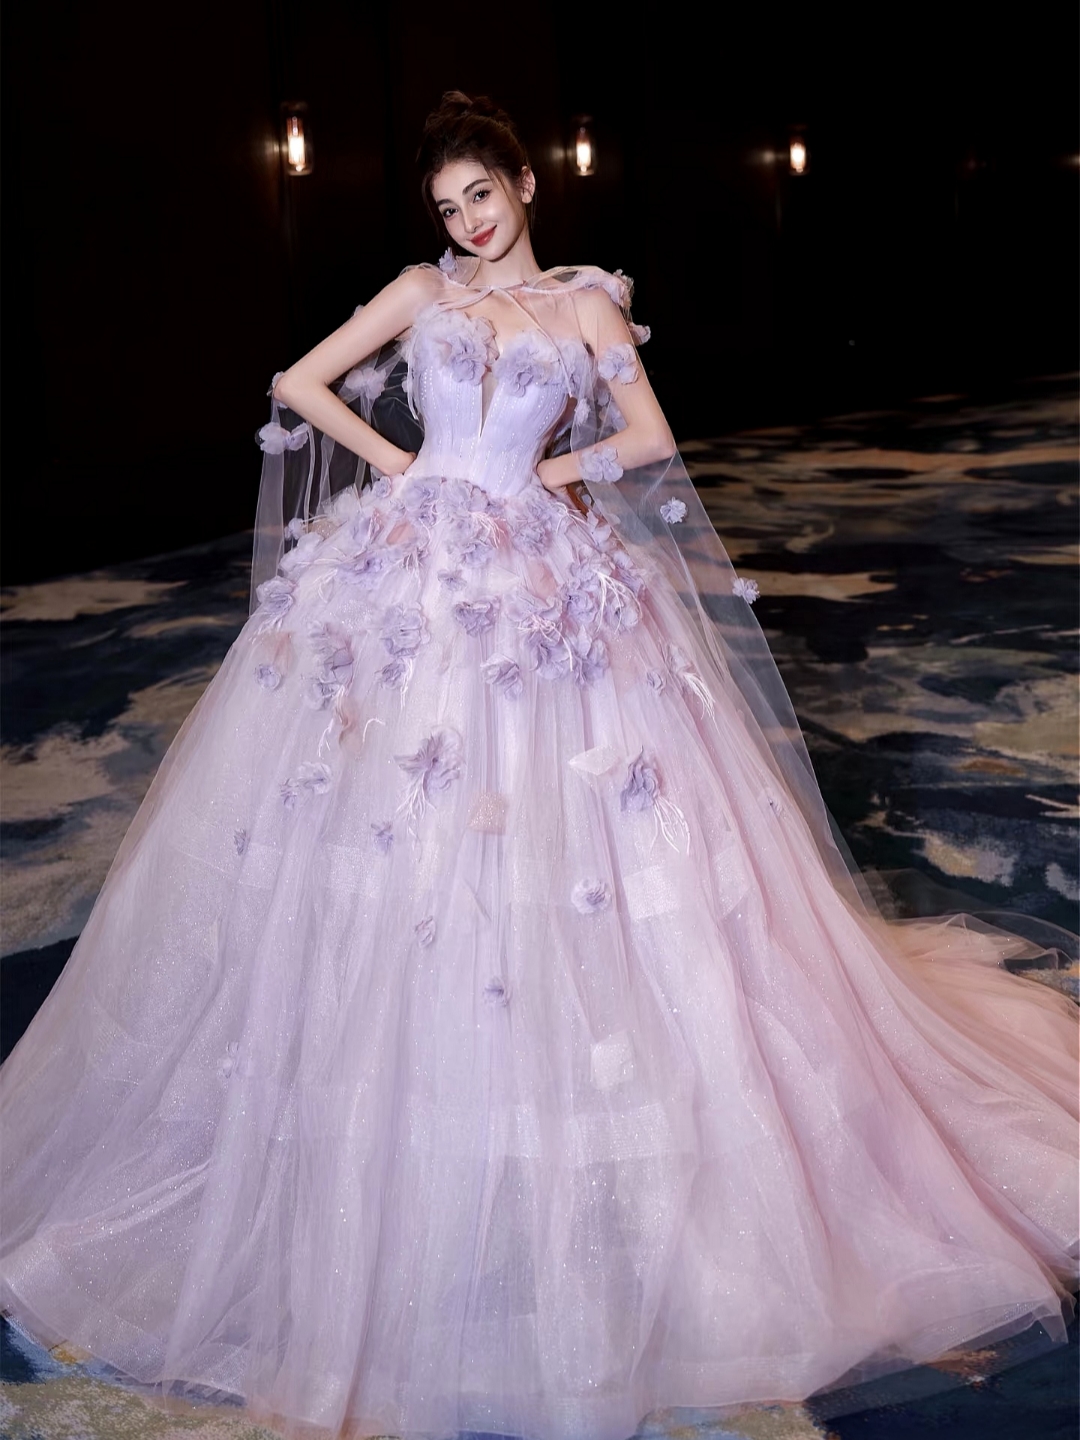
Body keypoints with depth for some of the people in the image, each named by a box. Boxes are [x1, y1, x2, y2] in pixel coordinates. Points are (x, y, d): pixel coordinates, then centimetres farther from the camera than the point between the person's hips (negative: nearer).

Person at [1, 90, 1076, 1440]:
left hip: (543, 585, -1)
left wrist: (546, 470, 0)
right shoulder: (420, 292, 13)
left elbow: (650, 440, 9)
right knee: (388, 813, -1)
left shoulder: (587, 305, 10)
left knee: (556, 821, -4)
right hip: (408, 571, 1)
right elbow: (299, 384, 12)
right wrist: (393, 463, 2)